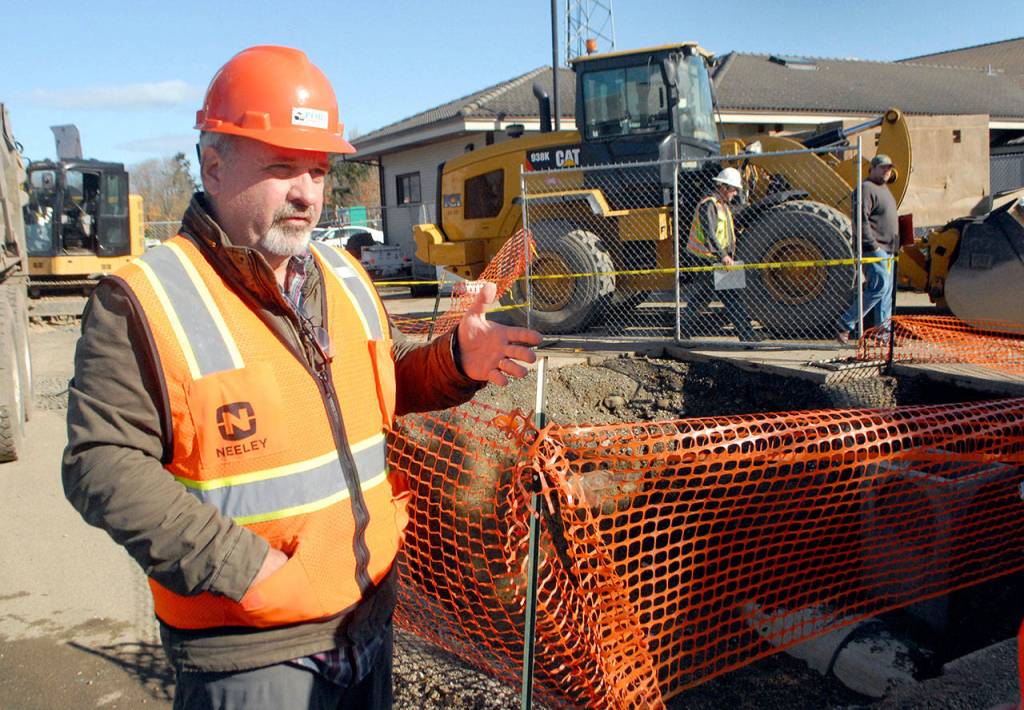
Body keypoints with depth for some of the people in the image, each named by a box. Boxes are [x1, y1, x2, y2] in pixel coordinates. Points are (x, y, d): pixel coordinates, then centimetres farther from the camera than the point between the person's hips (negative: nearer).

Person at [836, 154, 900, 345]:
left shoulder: (884, 189, 22)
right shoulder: (866, 189, -10)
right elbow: (861, 219, -19)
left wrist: (895, 248, 21)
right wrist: (872, 244, -22)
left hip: (887, 250, 10)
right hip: (874, 249, -10)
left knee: (887, 291, 8)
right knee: (879, 287, -16)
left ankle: (884, 333, 11)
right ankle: (845, 326, -11)